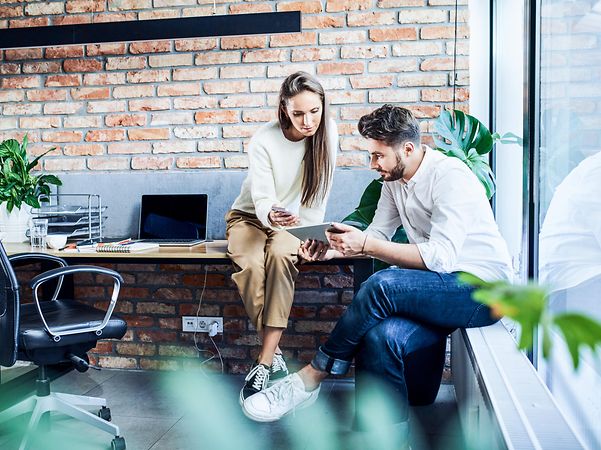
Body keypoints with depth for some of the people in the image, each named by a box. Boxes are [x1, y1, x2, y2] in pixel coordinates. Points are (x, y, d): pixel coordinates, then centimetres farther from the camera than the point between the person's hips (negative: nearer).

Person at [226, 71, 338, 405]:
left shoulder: (327, 132, -12)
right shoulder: (264, 141, -19)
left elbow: (320, 191, -5)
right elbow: (262, 200, -22)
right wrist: (271, 216, -45)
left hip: (294, 220, 1)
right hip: (250, 216, -1)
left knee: (281, 256, -35)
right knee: (250, 265, -34)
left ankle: (264, 362, -33)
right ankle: (274, 357, -19)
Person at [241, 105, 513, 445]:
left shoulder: (450, 176, -17)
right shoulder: (395, 180, 9)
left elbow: (440, 256, -27)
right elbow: (378, 235, 13)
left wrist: (366, 245, -29)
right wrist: (332, 251, -5)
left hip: (484, 288, -7)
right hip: (442, 287, 7)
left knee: (382, 286, -31)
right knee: (380, 337, -25)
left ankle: (309, 379, -16)